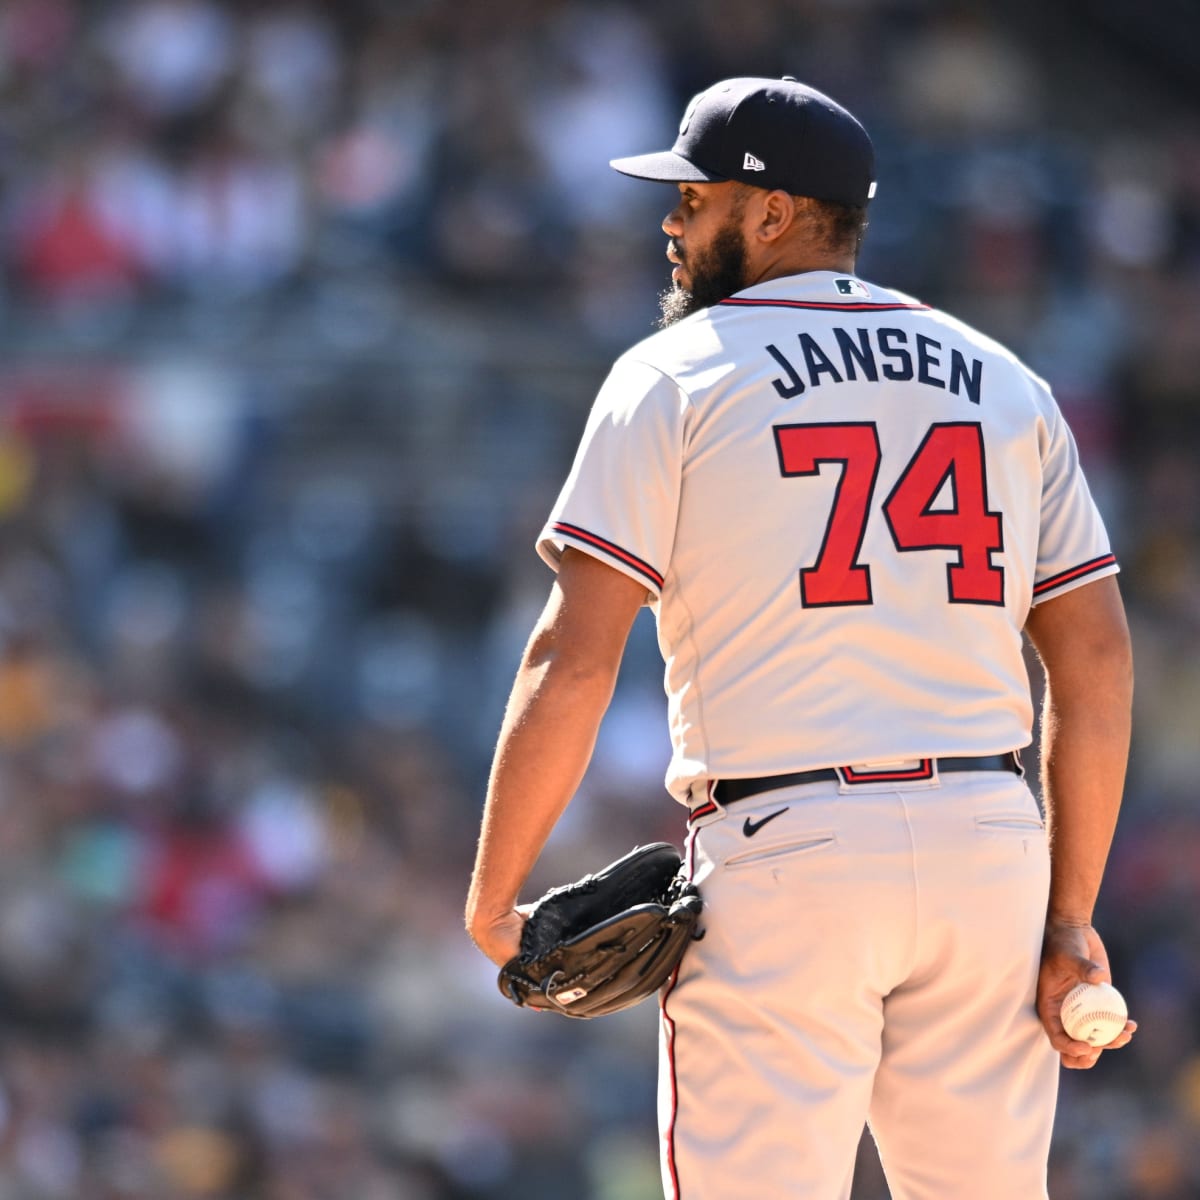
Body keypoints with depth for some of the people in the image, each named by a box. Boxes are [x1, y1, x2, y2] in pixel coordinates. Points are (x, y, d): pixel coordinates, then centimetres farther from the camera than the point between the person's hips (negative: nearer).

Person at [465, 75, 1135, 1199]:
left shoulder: (673, 377, 0)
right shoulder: (1005, 384, 14)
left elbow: (575, 658, -8)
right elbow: (1096, 661, 9)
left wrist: (491, 900, -2)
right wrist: (1070, 917, 11)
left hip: (782, 854, -5)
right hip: (988, 846, 5)